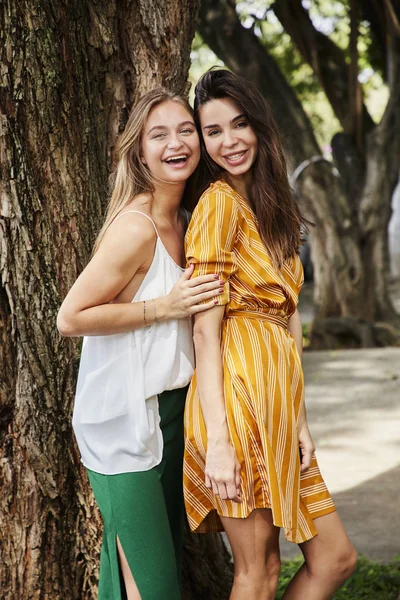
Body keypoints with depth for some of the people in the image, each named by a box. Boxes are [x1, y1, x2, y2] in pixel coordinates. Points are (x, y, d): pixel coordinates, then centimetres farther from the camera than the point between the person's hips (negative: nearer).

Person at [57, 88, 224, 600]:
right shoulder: (135, 227, -19)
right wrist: (166, 306, -19)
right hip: (125, 418, -9)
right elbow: (70, 317, -19)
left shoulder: (182, 221, 9)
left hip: (171, 413, 9)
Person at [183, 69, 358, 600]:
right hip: (238, 389, -9)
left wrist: (299, 419, 8)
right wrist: (216, 439, -20)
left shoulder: (273, 207, 19)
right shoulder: (219, 201, -7)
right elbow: (206, 326, -14)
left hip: (277, 395, 9)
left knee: (336, 557, 10)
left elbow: (287, 317, 14)